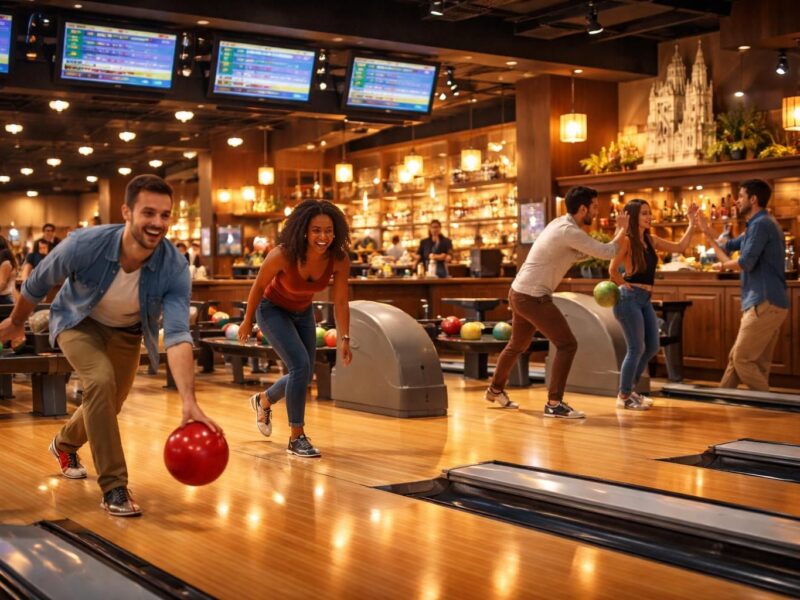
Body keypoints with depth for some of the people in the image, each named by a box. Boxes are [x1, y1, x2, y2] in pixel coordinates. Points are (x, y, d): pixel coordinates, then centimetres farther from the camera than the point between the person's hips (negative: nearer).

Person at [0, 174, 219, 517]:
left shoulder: (175, 267, -34)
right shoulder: (85, 245, -37)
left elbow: (178, 334, -43)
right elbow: (37, 283, -17)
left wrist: (189, 401, -55)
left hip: (127, 331, 3)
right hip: (79, 322, -3)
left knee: (108, 404, 17)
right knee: (101, 380, -29)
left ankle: (65, 443, 53)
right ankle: (114, 487, -17)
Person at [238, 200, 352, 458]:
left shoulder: (339, 260, -25)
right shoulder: (282, 255, -34)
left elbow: (340, 302, -14)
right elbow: (258, 286, -16)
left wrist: (344, 338, -18)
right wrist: (247, 321, -5)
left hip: (303, 313, 5)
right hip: (273, 310, -5)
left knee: (304, 374, 13)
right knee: (300, 366, -20)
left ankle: (263, 400, 45)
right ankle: (296, 438, -6)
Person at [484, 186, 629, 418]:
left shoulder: (560, 223, 10)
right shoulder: (570, 231, -19)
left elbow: (578, 253, 20)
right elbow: (607, 252, -18)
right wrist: (622, 230, 0)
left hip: (521, 293, 10)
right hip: (533, 297, -10)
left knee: (517, 345, 26)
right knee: (567, 344, -8)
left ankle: (495, 389, 43)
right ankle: (554, 403, -7)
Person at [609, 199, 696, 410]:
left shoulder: (651, 240, 12)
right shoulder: (626, 241, -11)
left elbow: (680, 247, 15)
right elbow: (612, 270, -17)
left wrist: (692, 222, 11)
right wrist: (626, 286, -4)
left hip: (645, 300, 9)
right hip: (629, 298, -9)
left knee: (652, 347, 12)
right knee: (636, 348, -6)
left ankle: (630, 389, 26)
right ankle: (623, 397, 6)